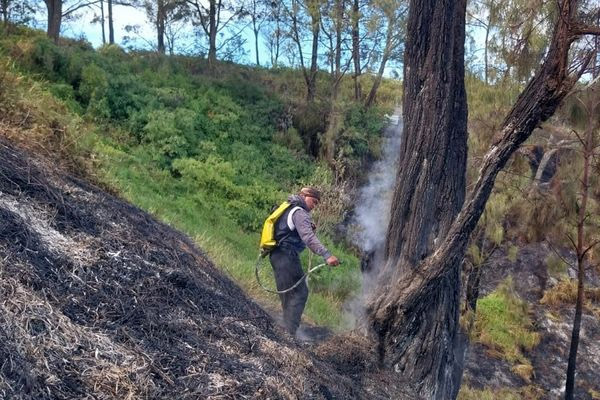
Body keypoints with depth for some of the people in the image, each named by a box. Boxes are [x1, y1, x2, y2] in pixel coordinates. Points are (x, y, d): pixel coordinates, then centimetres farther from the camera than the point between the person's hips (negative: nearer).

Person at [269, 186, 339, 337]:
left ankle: (287, 328, 19)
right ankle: (290, 332, -12)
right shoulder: (299, 213, -13)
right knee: (299, 293, -9)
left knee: (287, 294, 15)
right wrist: (326, 255, -36)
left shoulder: (288, 209, 18)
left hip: (277, 255, 10)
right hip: (287, 256, -10)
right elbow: (308, 238, -27)